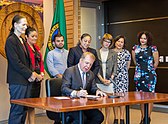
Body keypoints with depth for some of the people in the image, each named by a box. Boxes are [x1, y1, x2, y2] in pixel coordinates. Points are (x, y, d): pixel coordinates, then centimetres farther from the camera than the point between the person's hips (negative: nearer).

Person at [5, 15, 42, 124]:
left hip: (26, 80, 9)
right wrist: (30, 74, -10)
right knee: (17, 110, -5)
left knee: (24, 110, 10)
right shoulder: (11, 41, -9)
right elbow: (15, 62, -15)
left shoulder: (22, 40, 17)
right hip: (17, 81, -8)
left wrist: (32, 74, 5)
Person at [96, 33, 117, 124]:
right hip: (98, 80, -1)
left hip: (109, 81, 1)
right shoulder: (96, 53, 5)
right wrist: (101, 79, -9)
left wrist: (111, 79, -8)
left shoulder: (113, 53, 8)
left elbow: (114, 68, 5)